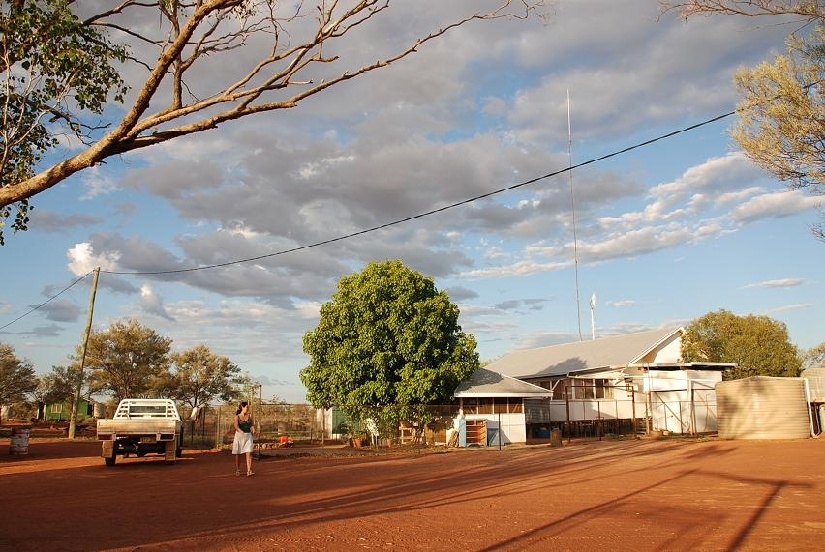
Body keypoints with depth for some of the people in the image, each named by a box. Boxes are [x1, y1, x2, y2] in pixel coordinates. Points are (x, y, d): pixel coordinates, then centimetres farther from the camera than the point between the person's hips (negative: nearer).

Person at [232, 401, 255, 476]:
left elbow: (252, 425, 14)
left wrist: (252, 429, -7)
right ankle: (237, 470, 24)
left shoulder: (249, 416, 6)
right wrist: (241, 431, -37)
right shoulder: (237, 416, -4)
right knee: (238, 454, 8)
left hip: (248, 436, 2)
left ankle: (249, 471, -15)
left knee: (249, 454, -10)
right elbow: (236, 426, -20)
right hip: (239, 436, -2)